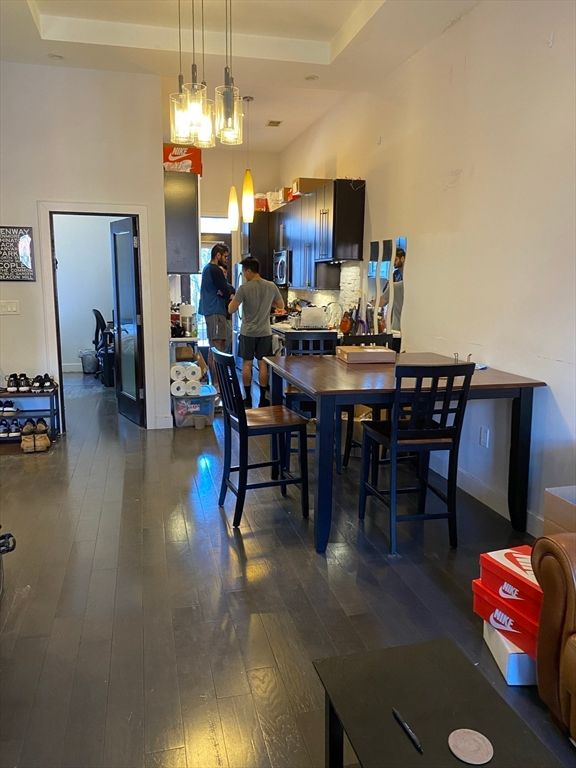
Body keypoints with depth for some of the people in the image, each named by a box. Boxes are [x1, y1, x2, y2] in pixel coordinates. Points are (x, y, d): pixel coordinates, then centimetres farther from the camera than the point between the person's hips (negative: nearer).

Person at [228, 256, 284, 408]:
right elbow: (281, 306, 11)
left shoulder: (244, 288, -13)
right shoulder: (271, 286, -1)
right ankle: (262, 399, 11)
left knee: (247, 364, 8)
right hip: (265, 332, 3)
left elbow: (231, 310, -12)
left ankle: (248, 398, 13)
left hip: (248, 332, -3)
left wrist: (234, 299, 8)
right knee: (263, 364, 8)